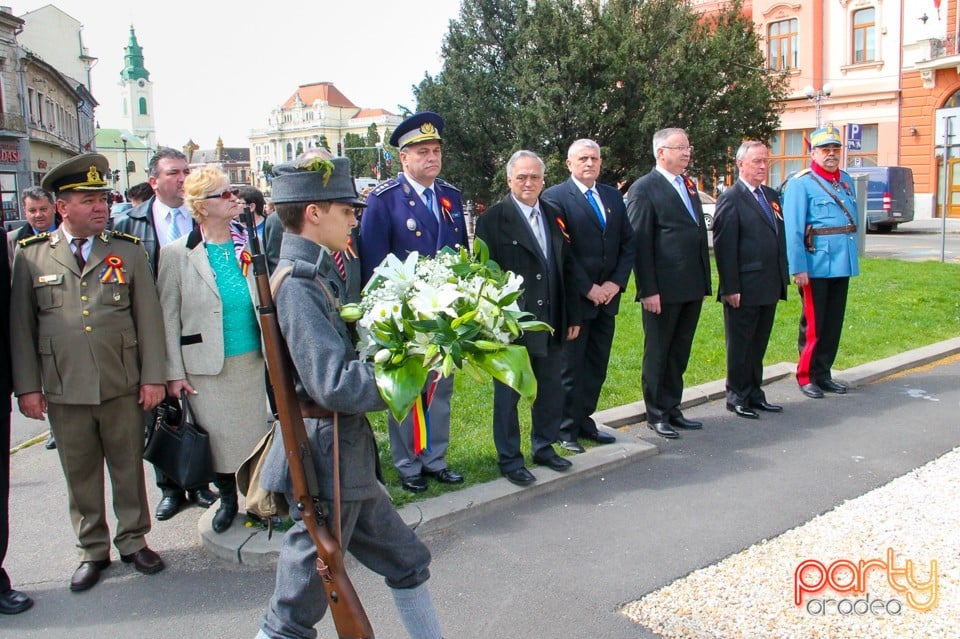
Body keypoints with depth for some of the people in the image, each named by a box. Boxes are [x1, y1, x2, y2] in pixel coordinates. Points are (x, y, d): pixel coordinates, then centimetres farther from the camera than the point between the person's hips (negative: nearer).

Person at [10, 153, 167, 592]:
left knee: (128, 468, 11)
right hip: (64, 391, 0)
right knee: (80, 474, 12)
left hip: (122, 387, 0)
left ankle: (133, 541, 29)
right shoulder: (32, 255, 2)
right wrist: (27, 386, 0)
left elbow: (148, 317, 2)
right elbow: (20, 325, 4)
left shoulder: (128, 251, 3)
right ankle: (92, 551, 29)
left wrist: (152, 376, -2)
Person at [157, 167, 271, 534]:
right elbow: (168, 318, -4)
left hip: (253, 360, 3)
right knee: (218, 434, 7)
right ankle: (227, 498, 29)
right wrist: (174, 373, -7)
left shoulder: (248, 246, 5)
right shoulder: (177, 254, -5)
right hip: (207, 366, -2)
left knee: (255, 431, 8)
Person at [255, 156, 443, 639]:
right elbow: (336, 386, -28)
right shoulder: (297, 284, -21)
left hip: (348, 459, 10)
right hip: (326, 459, -10)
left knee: (407, 561, 21)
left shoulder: (310, 275, 9)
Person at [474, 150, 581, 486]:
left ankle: (544, 447, 34)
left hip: (551, 322, 6)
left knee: (551, 391, 15)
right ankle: (509, 459, 21)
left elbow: (567, 268, 12)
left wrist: (573, 315, 10)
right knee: (507, 395, 7)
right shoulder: (492, 219, -8)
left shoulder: (554, 216, 10)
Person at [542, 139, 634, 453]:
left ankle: (584, 421, 25)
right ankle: (566, 428, 15)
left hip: (607, 297, 6)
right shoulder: (555, 197, -7)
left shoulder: (613, 196, 13)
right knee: (571, 366, 3)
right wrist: (588, 289, -14)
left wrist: (616, 282, -3)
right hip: (574, 298, -6)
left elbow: (628, 243, 11)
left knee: (597, 366, 12)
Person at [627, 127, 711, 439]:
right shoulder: (644, 189, -8)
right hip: (663, 290, -7)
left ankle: (672, 409, 27)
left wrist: (704, 282, 15)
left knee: (679, 353, 15)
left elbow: (700, 235, 18)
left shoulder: (689, 185, 15)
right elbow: (640, 243, -12)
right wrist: (648, 290, -16)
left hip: (692, 288, 7)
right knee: (658, 354, 5)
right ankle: (656, 415, 17)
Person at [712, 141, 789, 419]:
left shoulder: (772, 196, 14)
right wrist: (730, 288, -17)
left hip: (769, 288, 7)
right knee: (740, 346, 4)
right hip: (744, 290, -7)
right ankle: (737, 397, 15)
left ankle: (754, 394, 26)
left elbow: (780, 238, 19)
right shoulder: (730, 198, -10)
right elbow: (724, 247, -14)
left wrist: (783, 278, 13)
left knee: (758, 345, 15)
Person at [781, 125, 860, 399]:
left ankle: (824, 374, 24)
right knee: (813, 324, 2)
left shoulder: (846, 180, 13)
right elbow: (792, 229, -14)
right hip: (816, 265, -7)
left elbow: (853, 219, 17)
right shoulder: (800, 183, -8)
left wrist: (851, 255, 9)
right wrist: (797, 267, -18)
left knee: (834, 323, 12)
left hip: (842, 264, 7)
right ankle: (806, 376, 14)